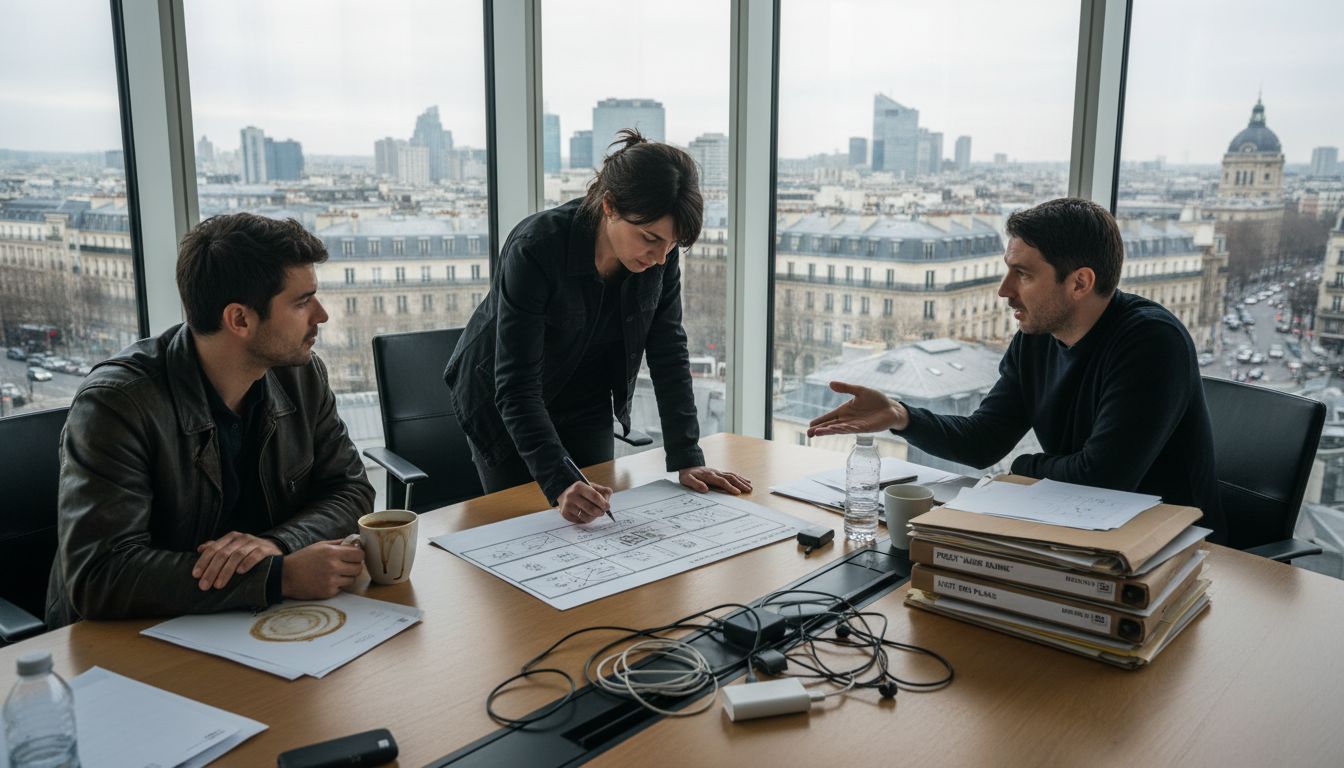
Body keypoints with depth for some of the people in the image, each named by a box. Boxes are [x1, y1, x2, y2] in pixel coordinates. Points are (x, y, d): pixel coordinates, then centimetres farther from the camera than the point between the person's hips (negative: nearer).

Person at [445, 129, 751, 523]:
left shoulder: (661, 254, -19)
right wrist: (559, 485, -45)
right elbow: (515, 387, -35)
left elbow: (668, 352, -12)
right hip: (504, 406, -4)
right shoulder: (534, 249, -34)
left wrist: (687, 460, -18)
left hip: (586, 403, 4)